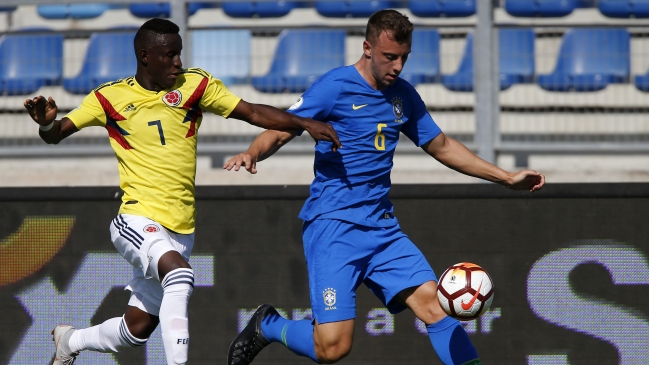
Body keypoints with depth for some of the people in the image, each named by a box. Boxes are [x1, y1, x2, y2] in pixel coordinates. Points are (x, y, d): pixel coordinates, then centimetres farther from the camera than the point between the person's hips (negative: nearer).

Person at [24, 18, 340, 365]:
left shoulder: (195, 84, 2)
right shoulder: (110, 97, -1)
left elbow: (253, 112, -1)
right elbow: (56, 134, 4)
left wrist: (304, 122, -14)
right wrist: (47, 123, -19)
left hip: (181, 231, 4)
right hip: (138, 220, -4)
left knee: (136, 329, 11)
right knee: (179, 273, -35)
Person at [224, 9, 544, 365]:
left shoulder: (403, 95, 12)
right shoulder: (335, 87, -7)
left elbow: (441, 146, 24)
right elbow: (279, 131, -8)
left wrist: (506, 177, 24)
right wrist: (251, 154, -31)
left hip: (382, 227, 6)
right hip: (333, 227, -6)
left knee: (433, 303, -13)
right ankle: (266, 326, 15)